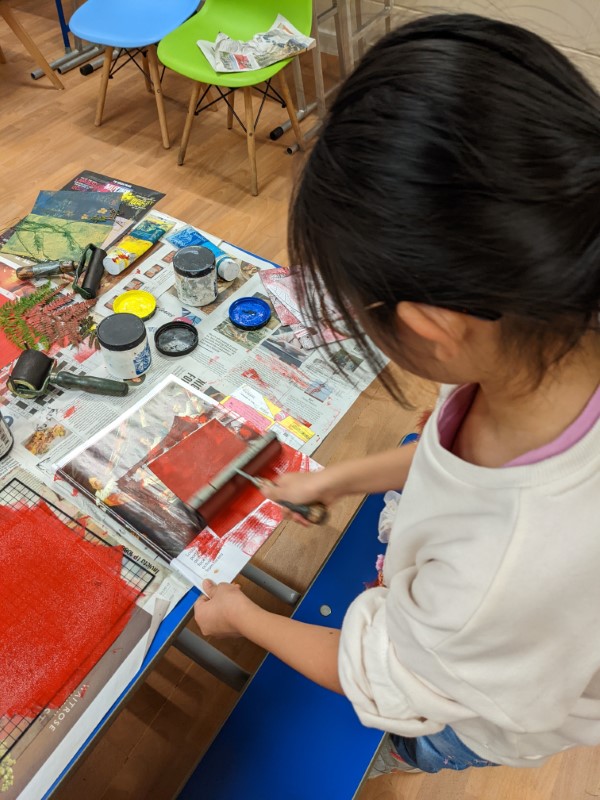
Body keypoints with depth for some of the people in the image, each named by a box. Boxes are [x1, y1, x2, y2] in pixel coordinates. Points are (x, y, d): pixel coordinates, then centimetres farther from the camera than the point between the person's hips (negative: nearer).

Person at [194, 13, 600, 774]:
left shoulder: (514, 573, -51)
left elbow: (390, 686, -26)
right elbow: (472, 445, -9)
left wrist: (239, 616, -9)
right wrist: (340, 477, 0)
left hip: (476, 719, -4)